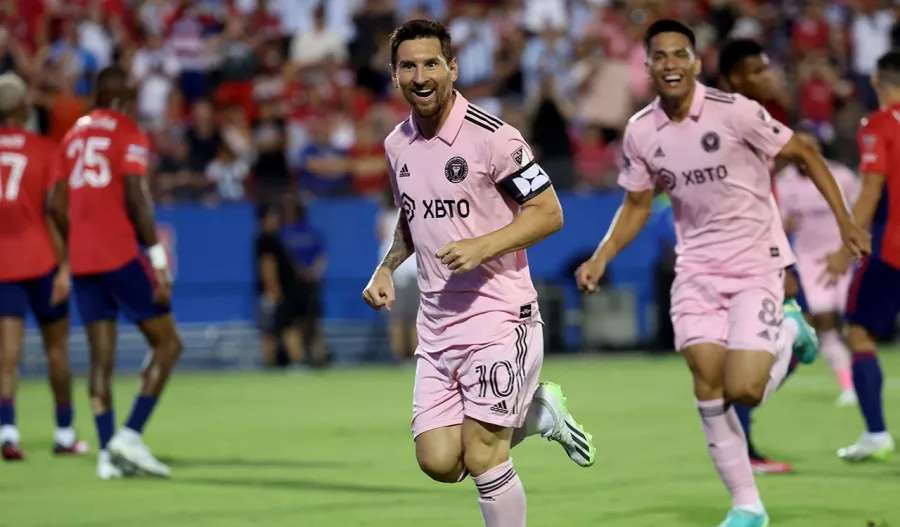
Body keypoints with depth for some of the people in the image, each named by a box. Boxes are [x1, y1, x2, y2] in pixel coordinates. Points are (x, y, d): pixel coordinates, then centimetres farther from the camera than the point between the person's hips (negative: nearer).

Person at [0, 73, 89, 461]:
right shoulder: (45, 150, -4)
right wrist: (64, 266, -9)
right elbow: (52, 212, -10)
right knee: (56, 345, 12)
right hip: (39, 260, -2)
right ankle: (64, 433, 19)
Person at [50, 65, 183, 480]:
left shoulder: (74, 134, 15)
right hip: (121, 256, -6)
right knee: (167, 343, 2)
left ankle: (108, 453, 0)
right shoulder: (128, 133, -3)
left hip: (82, 259, 6)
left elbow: (58, 205, 14)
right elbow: (136, 199, -14)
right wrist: (159, 260, -14)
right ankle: (130, 435, -10)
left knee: (101, 357, 7)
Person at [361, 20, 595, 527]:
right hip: (436, 324, 7)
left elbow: (548, 213, -10)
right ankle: (537, 411, 25)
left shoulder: (491, 136, -12)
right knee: (439, 462, 0)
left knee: (481, 458, -11)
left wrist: (481, 247, -22)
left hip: (498, 315, -6)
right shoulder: (398, 145, 9)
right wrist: (387, 268, 9)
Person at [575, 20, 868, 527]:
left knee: (742, 390, -14)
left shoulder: (735, 111, -16)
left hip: (756, 266, -4)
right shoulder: (640, 132, -1)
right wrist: (602, 257, -1)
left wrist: (845, 220, -7)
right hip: (697, 270, 4)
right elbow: (638, 205, 13)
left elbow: (804, 154, -5)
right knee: (707, 385, -6)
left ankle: (788, 345, 20)